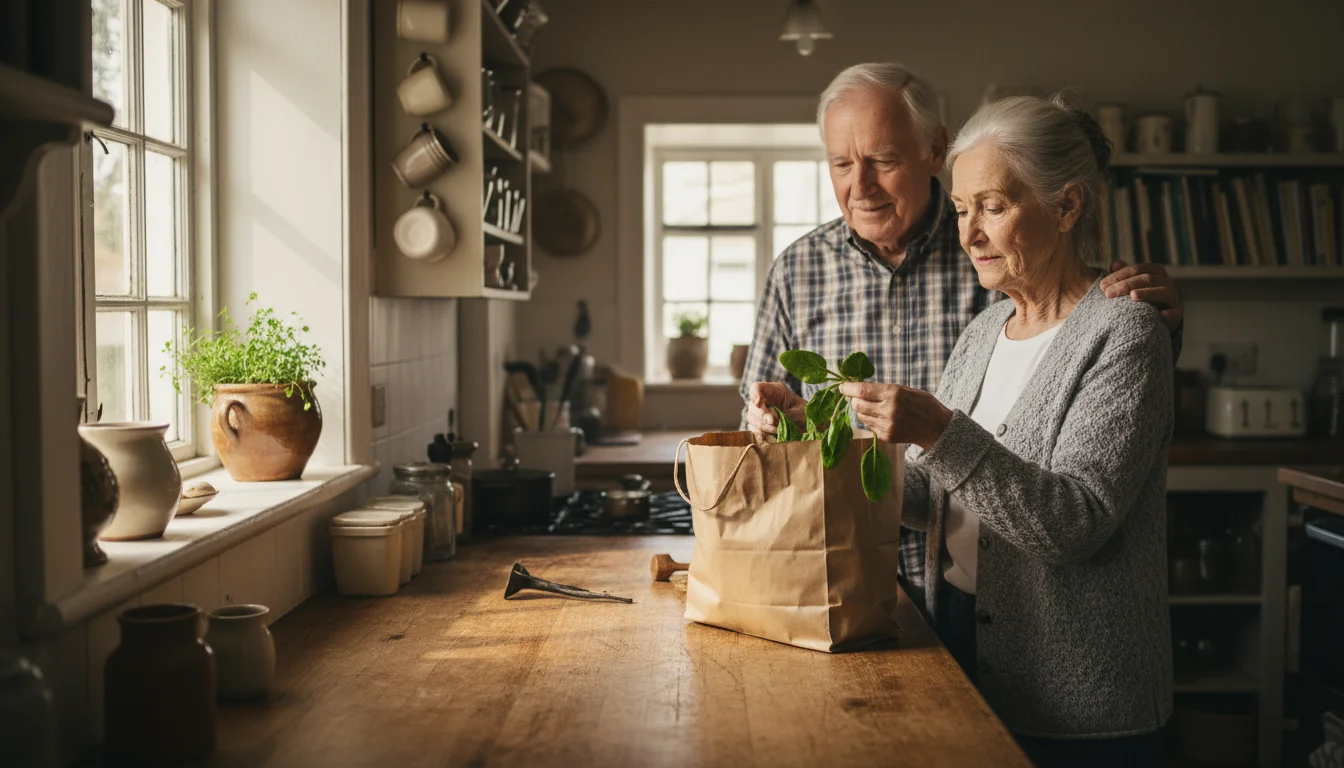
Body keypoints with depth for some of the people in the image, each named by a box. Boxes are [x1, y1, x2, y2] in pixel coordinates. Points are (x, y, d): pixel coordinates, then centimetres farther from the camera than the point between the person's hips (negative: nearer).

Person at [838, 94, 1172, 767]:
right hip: (964, 653, 7)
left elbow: (1074, 524, -24)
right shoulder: (984, 331, 9)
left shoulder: (1122, 333, -14)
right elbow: (931, 497, 9)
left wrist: (940, 432, -32)